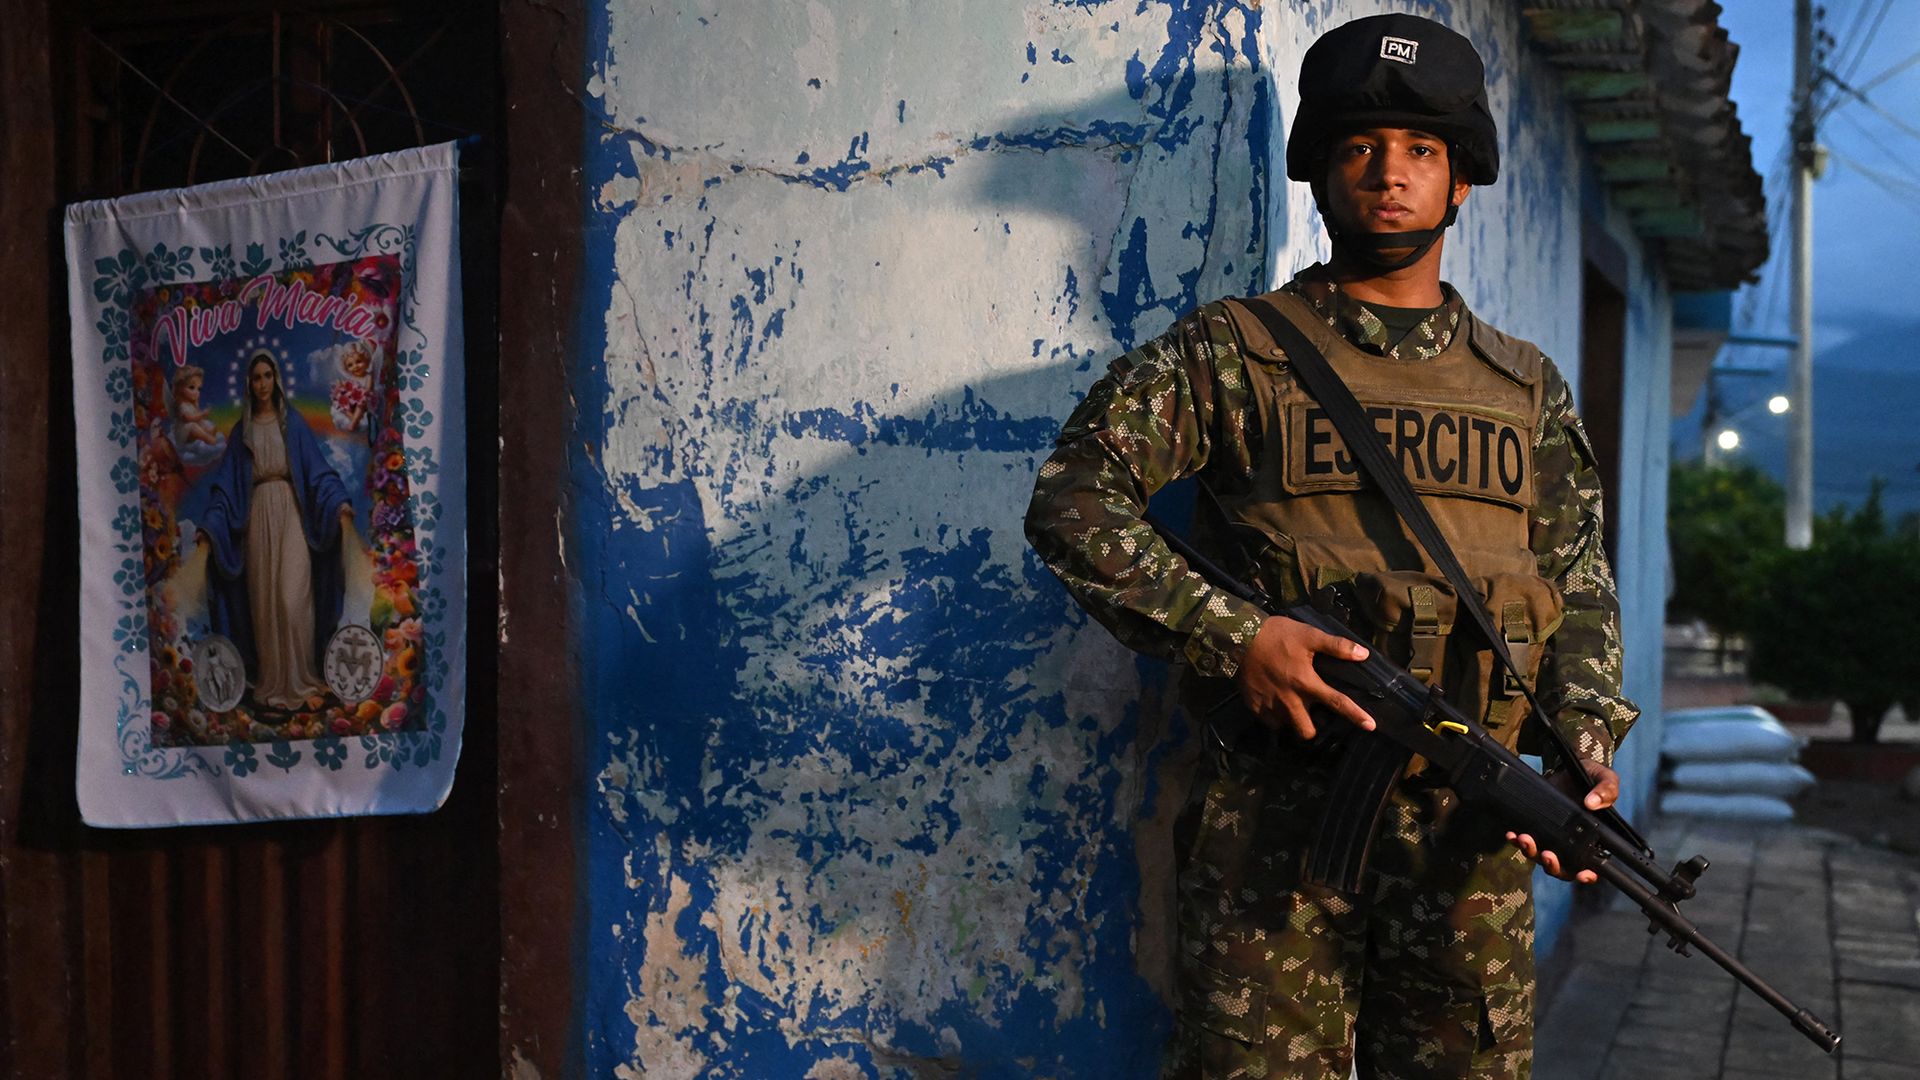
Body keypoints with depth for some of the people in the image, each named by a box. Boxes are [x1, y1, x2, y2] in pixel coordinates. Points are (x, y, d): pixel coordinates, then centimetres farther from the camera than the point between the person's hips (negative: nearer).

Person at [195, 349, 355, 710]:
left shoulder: (293, 423, 6)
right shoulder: (241, 431, 12)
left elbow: (318, 471, 0)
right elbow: (226, 485, 8)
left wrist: (340, 505, -15)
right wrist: (210, 526, -4)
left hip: (290, 515, -2)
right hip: (258, 518, 2)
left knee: (293, 599, -11)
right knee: (263, 602, 1)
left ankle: (299, 679, -3)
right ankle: (271, 683, 8)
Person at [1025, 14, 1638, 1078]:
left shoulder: (1528, 389, 15)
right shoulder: (1234, 352, 3)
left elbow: (1580, 589, 16)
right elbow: (1072, 500, -5)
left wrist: (1587, 746, -2)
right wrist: (1230, 634, -15)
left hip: (1470, 833, 3)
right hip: (1275, 824, -3)